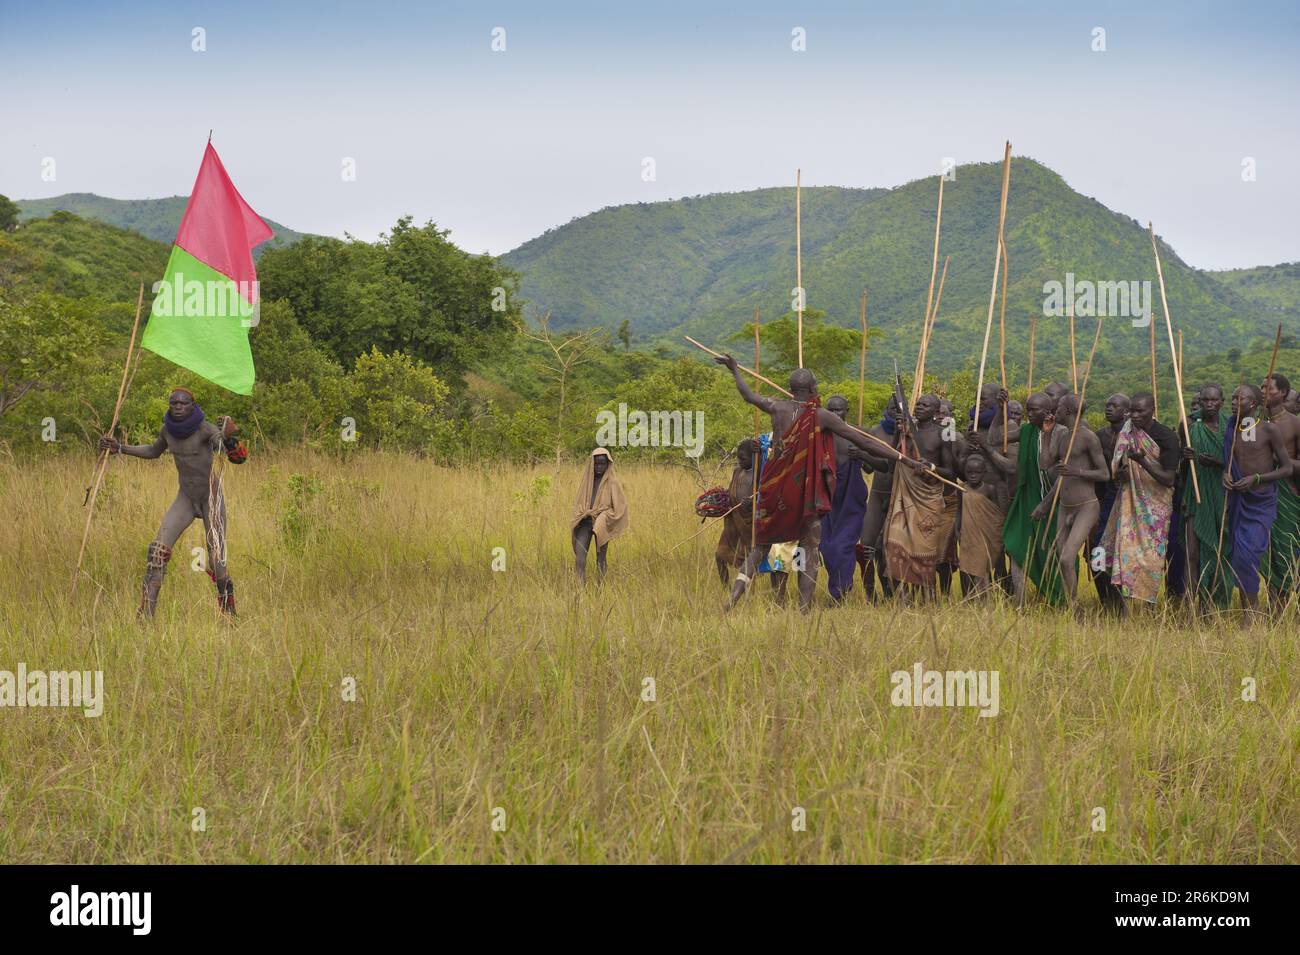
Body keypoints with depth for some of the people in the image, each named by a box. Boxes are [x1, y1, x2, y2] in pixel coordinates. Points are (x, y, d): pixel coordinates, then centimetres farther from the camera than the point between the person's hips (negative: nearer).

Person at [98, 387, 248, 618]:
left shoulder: (206, 428, -21)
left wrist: (232, 437, -51)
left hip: (211, 498, -4)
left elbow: (238, 458, -30)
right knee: (158, 550, -13)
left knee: (217, 561, -6)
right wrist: (120, 448, 11)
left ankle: (228, 611, 23)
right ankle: (145, 615, -11)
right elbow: (154, 451, 19)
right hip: (185, 498, 4)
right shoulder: (168, 429, -4)